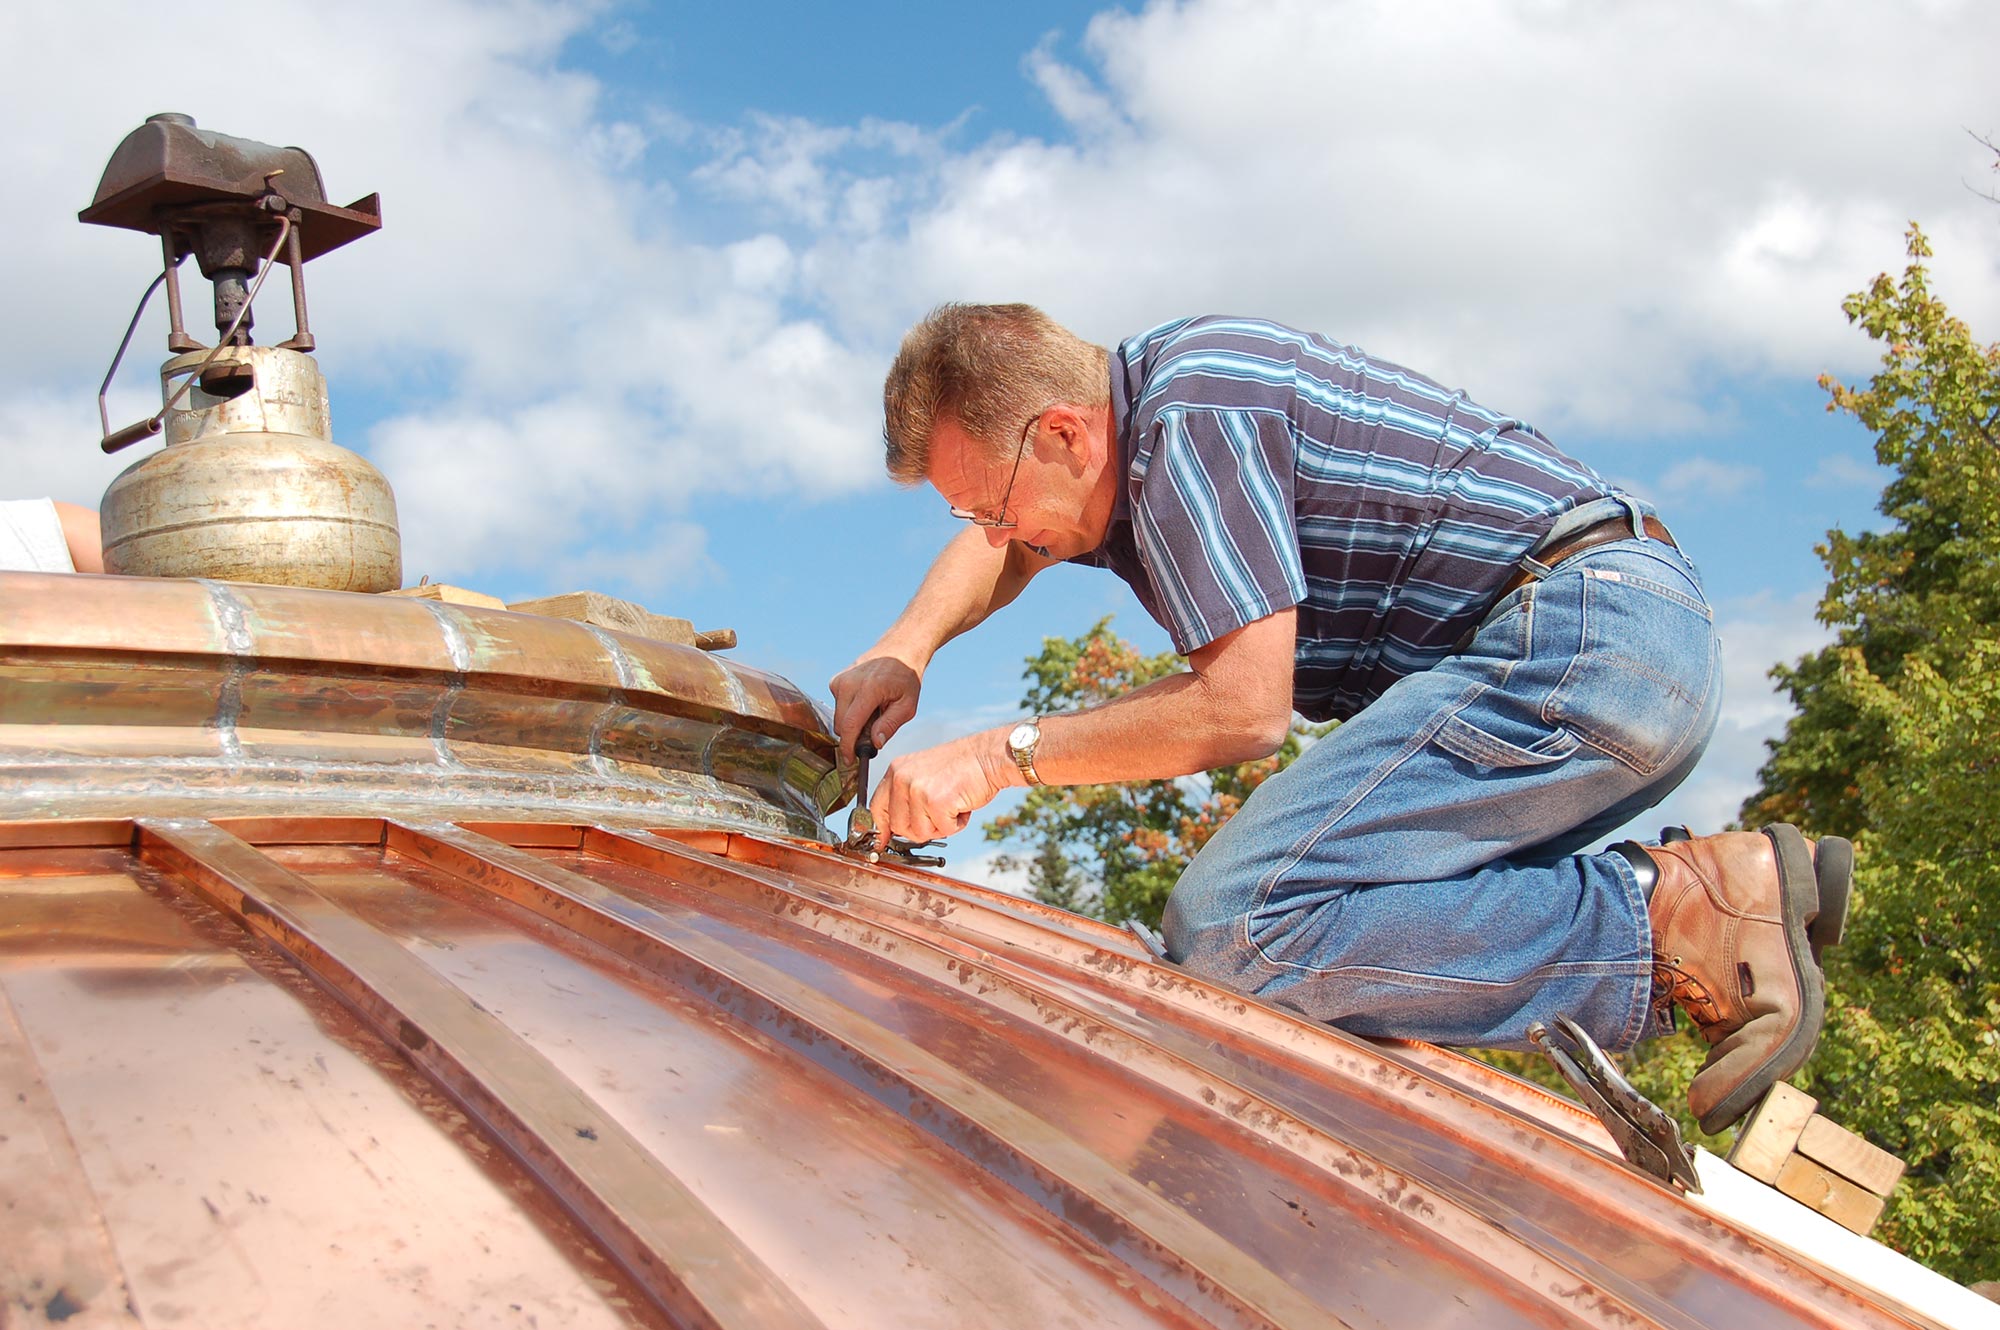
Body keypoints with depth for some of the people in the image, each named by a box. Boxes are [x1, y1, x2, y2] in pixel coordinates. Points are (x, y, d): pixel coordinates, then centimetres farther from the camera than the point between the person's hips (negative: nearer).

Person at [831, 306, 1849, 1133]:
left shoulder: (1187, 417, -14)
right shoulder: (1123, 411, 17)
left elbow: (1245, 707, -17)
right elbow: (1008, 546, 36)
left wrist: (998, 755, -10)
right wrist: (908, 648, 18)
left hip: (1575, 638, -11)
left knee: (1234, 927, -20)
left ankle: (1676, 920, -16)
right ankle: (1760, 884, 6)